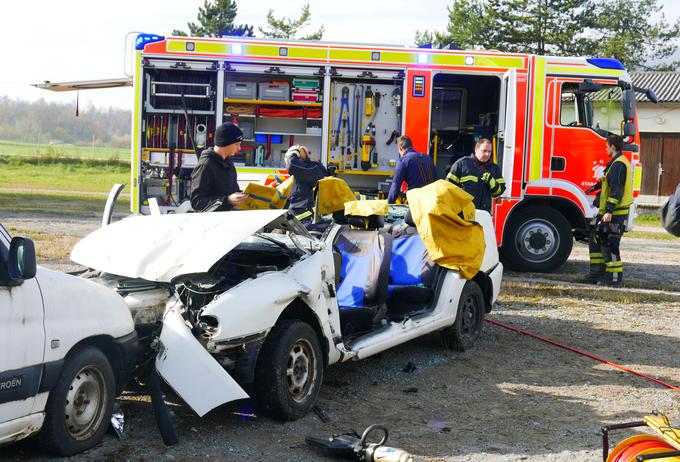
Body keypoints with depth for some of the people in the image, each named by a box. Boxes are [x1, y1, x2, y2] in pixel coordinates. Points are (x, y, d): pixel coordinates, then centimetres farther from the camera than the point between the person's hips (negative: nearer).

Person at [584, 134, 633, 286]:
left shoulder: (618, 164, -16)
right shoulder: (620, 162, 17)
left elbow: (617, 190, -23)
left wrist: (609, 211, -27)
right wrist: (596, 187, 49)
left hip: (614, 213, -11)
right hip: (607, 212, 11)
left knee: (609, 244, -7)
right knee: (595, 238, 14)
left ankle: (614, 278, -3)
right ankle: (597, 271, 17)